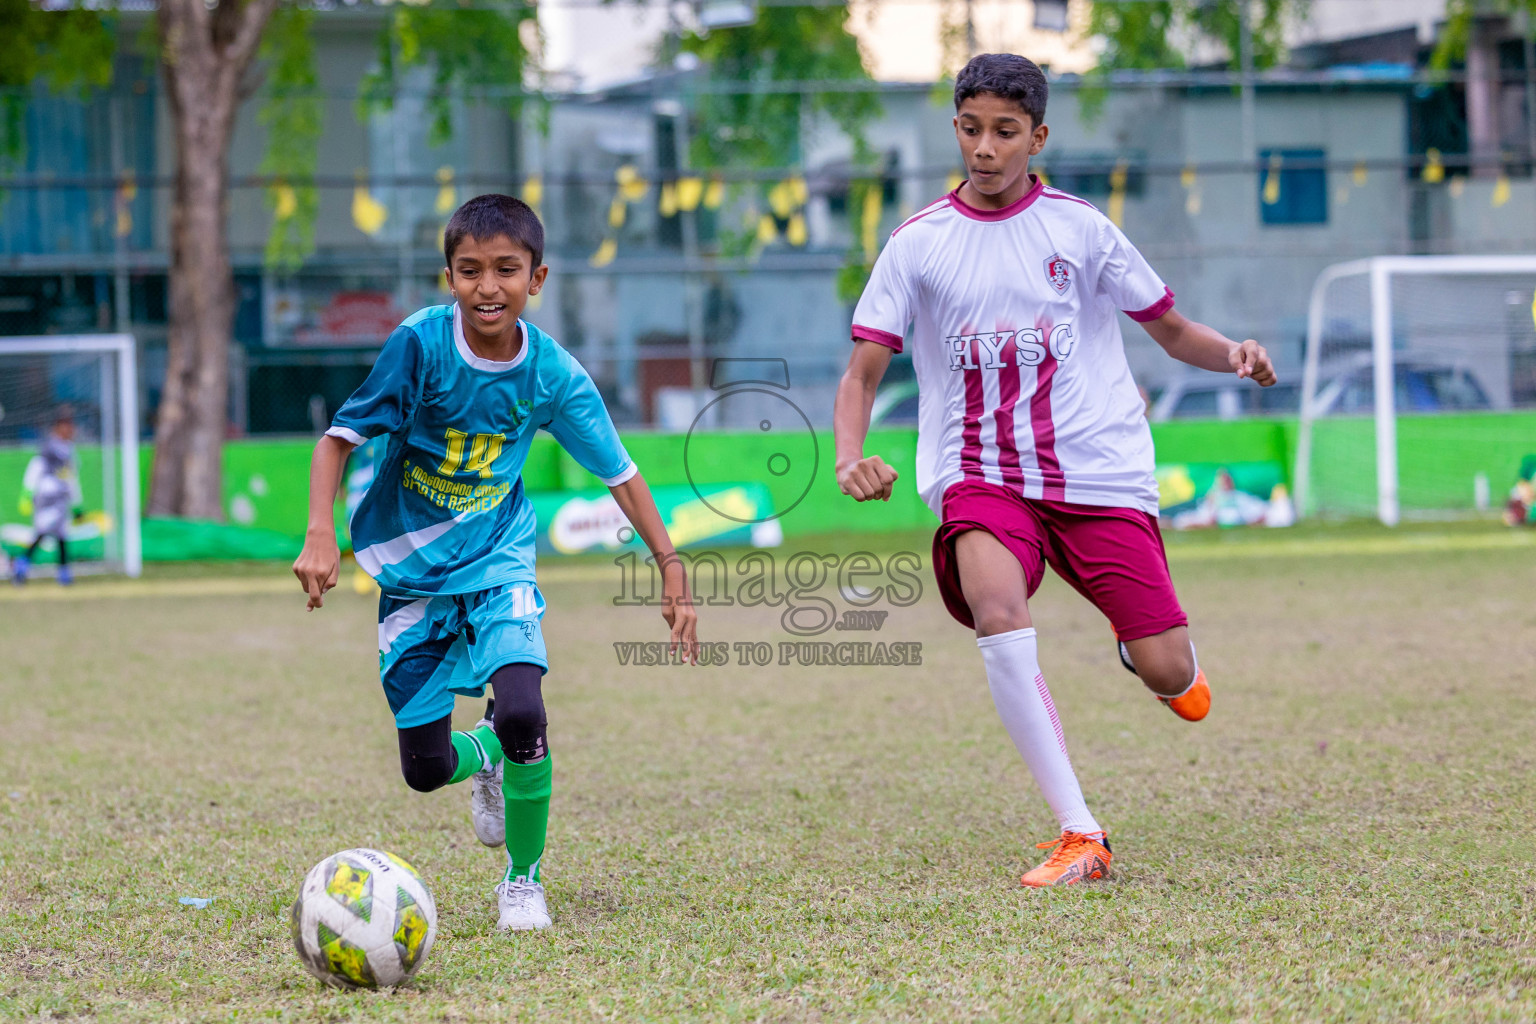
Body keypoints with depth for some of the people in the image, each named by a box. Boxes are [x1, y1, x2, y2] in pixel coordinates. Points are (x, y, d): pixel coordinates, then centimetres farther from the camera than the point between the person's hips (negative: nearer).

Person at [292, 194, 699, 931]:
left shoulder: (553, 374, -11)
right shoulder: (420, 344, -18)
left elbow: (618, 471, 2)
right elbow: (341, 437, -13)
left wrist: (671, 569, 1)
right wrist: (320, 533, -27)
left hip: (497, 563, 0)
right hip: (412, 570, 0)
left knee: (521, 712, -25)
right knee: (425, 767, -1)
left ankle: (524, 878, 0)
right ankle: (485, 758, 39)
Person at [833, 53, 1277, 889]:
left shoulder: (1080, 229, 5)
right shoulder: (918, 244, 4)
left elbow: (1171, 330, 13)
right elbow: (863, 371, 2)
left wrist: (1232, 355, -10)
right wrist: (849, 457, -18)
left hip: (1098, 472, 1)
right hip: (978, 475, -1)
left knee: (1168, 674, -8)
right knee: (998, 611, -32)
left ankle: (1155, 652, 34)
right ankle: (1079, 834, -27)